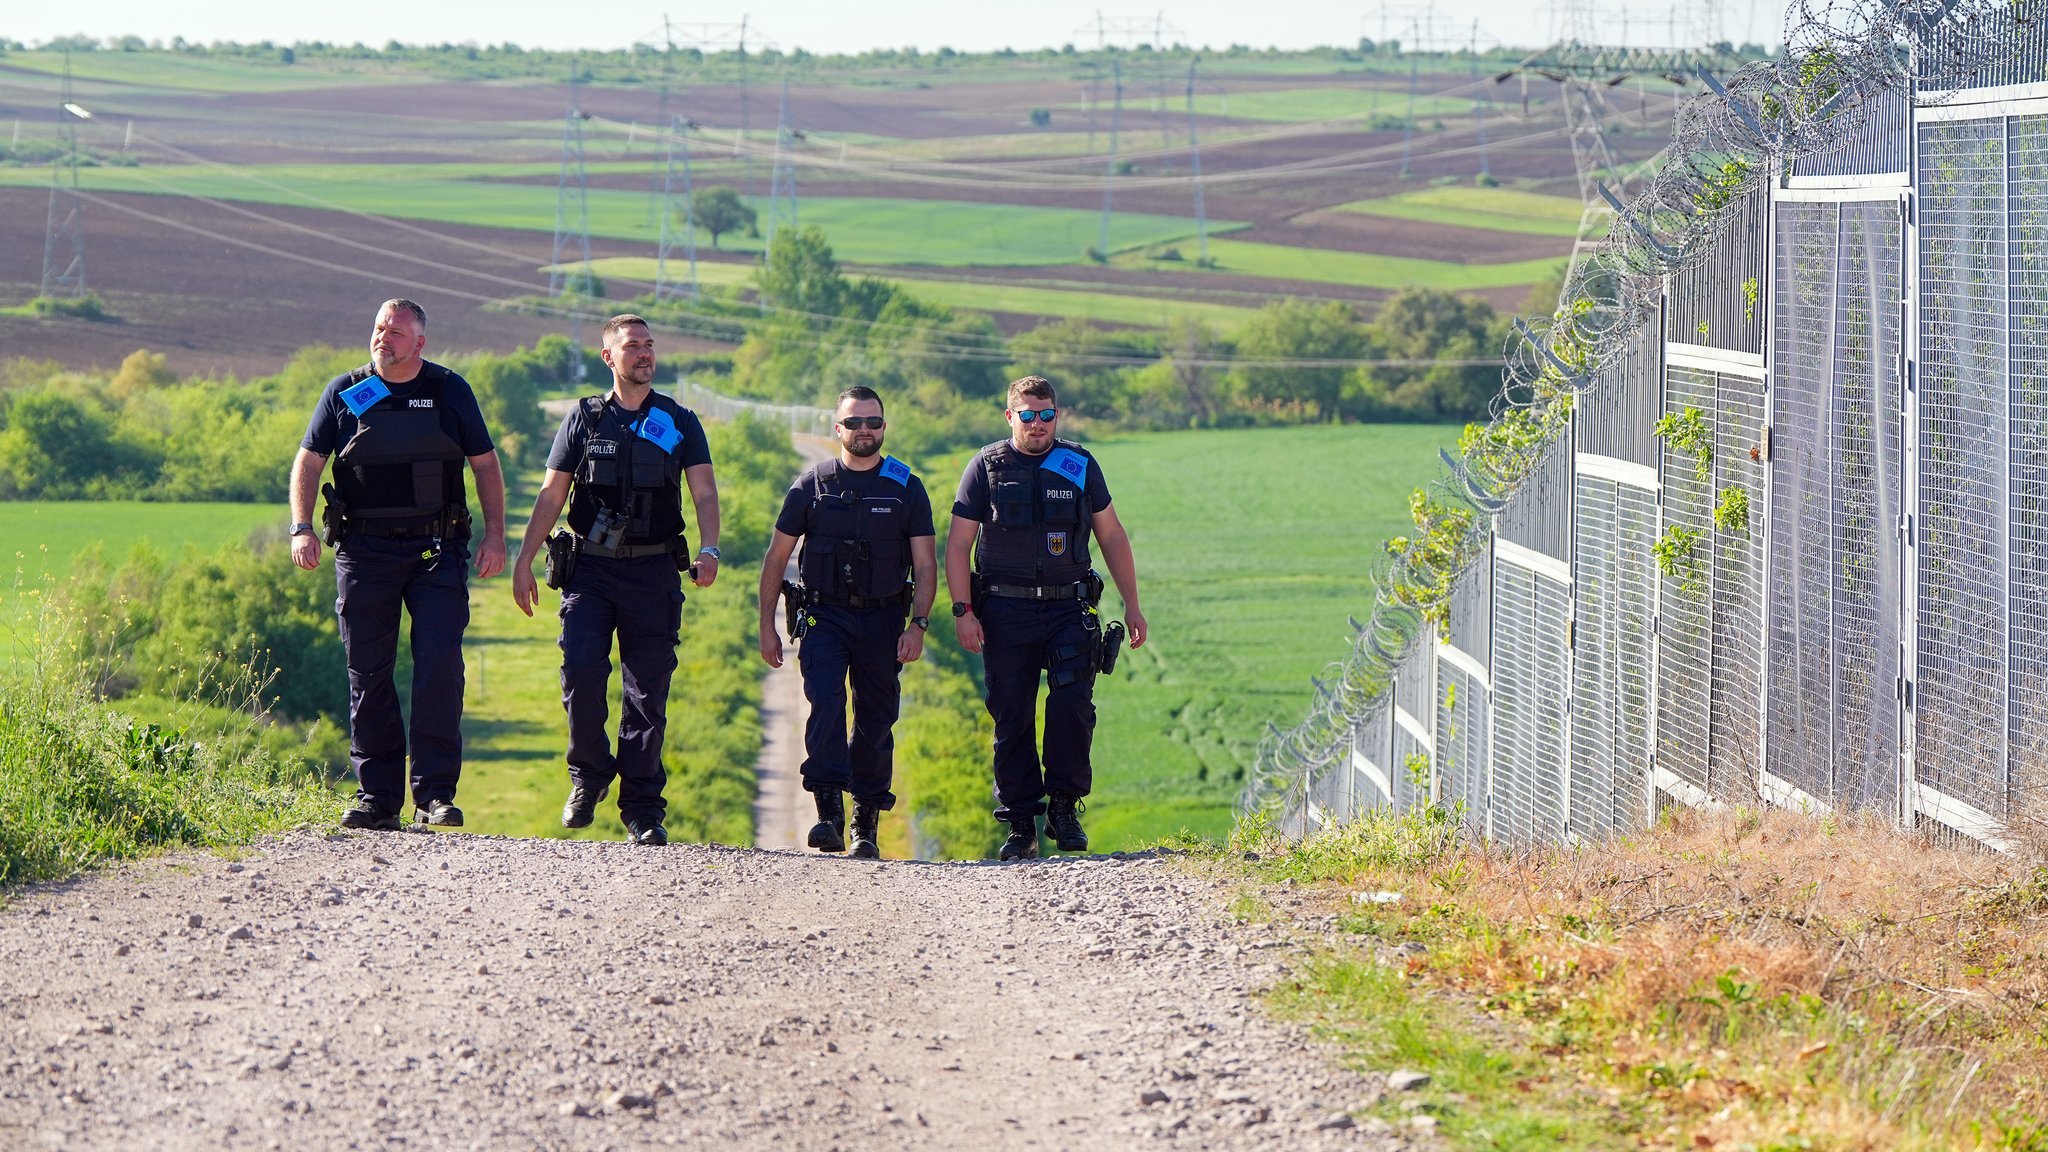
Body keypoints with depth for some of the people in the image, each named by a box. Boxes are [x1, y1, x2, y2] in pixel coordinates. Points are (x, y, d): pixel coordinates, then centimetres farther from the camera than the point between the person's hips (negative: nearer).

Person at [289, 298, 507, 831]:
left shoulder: (450, 392, 6)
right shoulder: (345, 393, 6)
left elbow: (485, 464, 11)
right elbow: (308, 462, 8)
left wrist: (495, 535, 2)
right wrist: (301, 528, -5)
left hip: (436, 551, -1)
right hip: (365, 552, 1)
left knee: (439, 664, -12)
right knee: (368, 674, 1)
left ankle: (435, 792, -7)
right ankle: (377, 796, 8)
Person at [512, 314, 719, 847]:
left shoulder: (679, 423, 9)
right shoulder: (584, 419, 9)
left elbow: (704, 493, 3)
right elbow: (551, 494, 10)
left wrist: (709, 549, -15)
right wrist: (523, 560, 3)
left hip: (654, 571, 0)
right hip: (590, 568, 0)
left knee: (648, 692, -1)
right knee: (581, 671, -17)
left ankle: (643, 810, 5)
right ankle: (589, 774, 6)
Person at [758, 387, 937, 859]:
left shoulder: (906, 488, 5)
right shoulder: (811, 485, 4)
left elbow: (925, 565, 3)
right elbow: (776, 558, 9)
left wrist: (918, 625, -9)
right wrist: (767, 626, 5)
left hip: (883, 619, 1)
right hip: (824, 614, -1)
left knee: (876, 722, 3)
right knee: (826, 701, -22)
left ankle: (866, 824, 15)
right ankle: (829, 812, -26)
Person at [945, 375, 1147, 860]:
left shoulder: (1079, 466, 8)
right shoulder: (987, 467, 3)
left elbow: (1112, 536, 14)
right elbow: (958, 543, 3)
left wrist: (1132, 605, 9)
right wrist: (963, 611, -7)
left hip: (1067, 608, 1)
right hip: (1004, 611, 0)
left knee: (1072, 706, -15)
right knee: (1012, 719, 0)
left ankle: (1064, 806, 0)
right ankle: (1021, 825, 7)